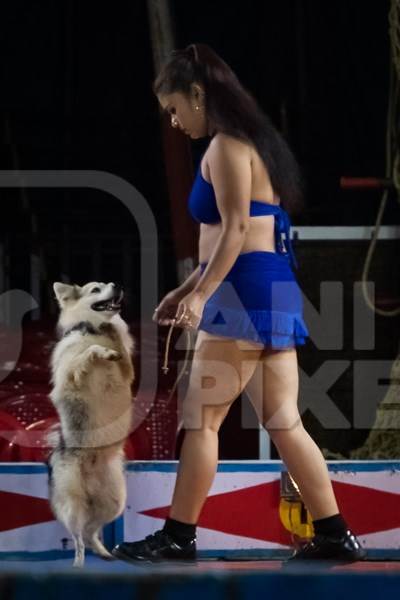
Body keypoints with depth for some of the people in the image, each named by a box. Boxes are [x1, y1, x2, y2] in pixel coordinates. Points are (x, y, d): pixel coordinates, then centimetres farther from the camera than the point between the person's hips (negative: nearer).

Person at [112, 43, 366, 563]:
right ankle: (335, 535, 4)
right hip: (274, 293, 10)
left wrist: (201, 295, -21)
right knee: (283, 421, 6)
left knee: (200, 418, -4)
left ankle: (179, 537, -1)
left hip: (246, 292, -10)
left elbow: (235, 229, -17)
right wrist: (187, 289, 24)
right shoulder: (252, 142, 21)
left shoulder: (227, 146, -8)